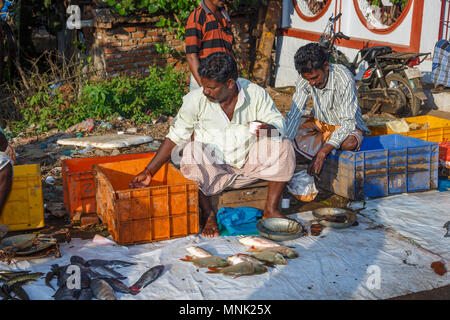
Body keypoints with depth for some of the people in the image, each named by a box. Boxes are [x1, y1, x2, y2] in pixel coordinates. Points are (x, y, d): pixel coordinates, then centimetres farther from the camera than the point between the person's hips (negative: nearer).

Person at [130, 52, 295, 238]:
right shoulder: (195, 100, -11)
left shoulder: (256, 94, -8)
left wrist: (268, 128, -28)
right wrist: (148, 172, -9)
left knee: (284, 147, -20)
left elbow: (279, 123, -2)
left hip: (248, 164, 2)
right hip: (212, 167, -1)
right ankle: (208, 214, -17)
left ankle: (270, 210, -7)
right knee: (192, 151, -32)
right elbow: (175, 137, -6)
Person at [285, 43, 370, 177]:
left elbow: (348, 122, -33)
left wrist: (322, 153, -43)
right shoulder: (305, 78, -17)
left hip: (347, 125, -4)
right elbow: (294, 113, -17)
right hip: (319, 122, 5)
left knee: (349, 143, -38)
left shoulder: (344, 78, -30)